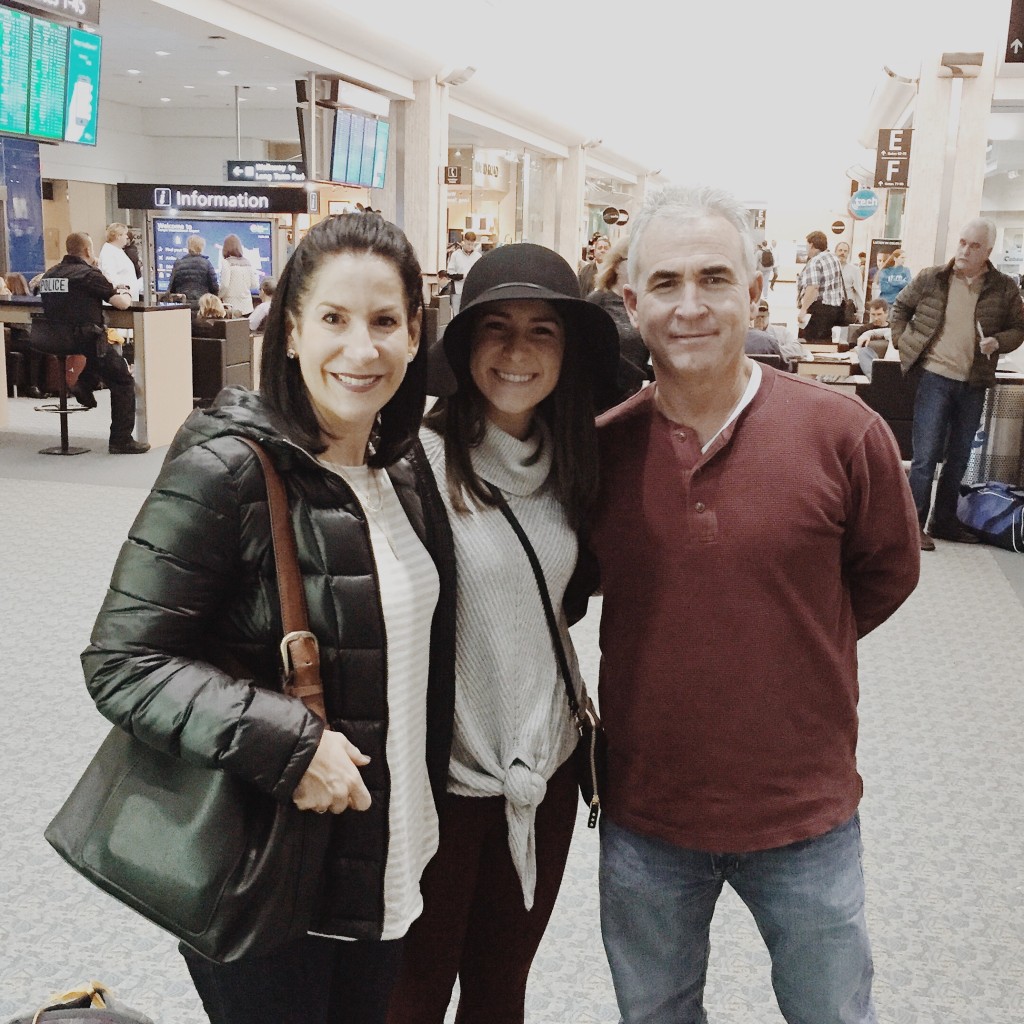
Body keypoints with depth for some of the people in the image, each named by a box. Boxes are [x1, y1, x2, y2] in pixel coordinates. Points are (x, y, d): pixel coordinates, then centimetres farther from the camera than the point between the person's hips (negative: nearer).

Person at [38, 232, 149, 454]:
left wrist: (108, 288, 20)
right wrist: (123, 292, 14)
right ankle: (121, 441, 3)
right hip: (86, 342, -7)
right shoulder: (89, 274, -10)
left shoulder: (49, 275, 10)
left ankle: (84, 384, 18)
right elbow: (123, 303, -9)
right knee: (123, 382, 8)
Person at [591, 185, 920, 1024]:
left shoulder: (844, 433, -14)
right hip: (642, 816, 2)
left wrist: (795, 644, 1)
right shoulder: (600, 445, -9)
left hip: (805, 822, -1)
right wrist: (669, 645, 2)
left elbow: (888, 572, 3)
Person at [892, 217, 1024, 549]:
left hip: (974, 384, 3)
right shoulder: (931, 279, -2)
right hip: (935, 376, -3)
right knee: (926, 455, -4)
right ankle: (915, 524, 3)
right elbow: (900, 307, 12)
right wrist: (904, 343, 3)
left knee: (959, 458, 13)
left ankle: (944, 521, 25)